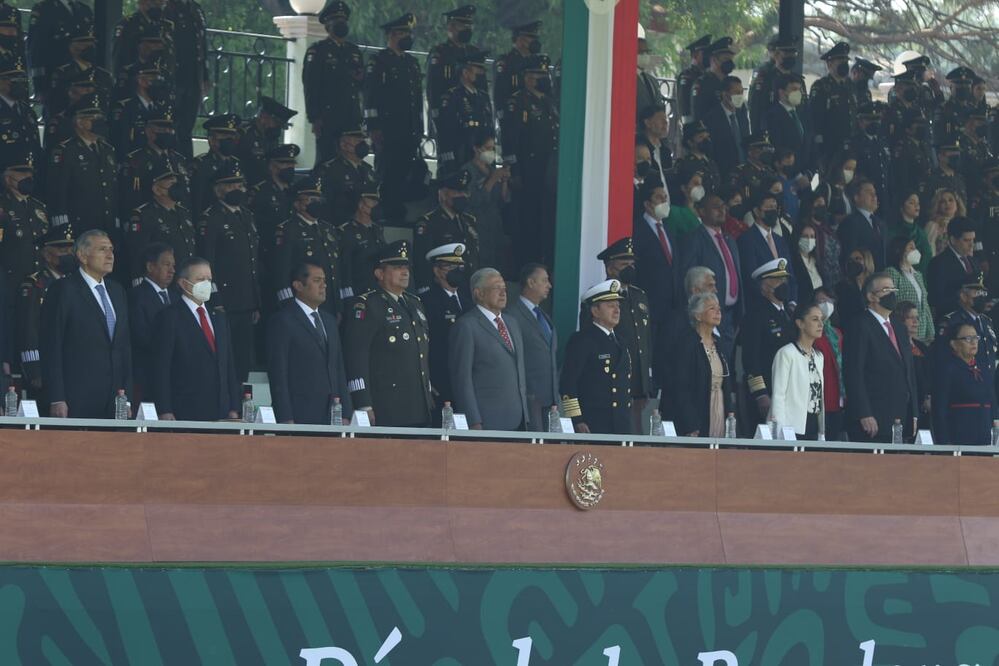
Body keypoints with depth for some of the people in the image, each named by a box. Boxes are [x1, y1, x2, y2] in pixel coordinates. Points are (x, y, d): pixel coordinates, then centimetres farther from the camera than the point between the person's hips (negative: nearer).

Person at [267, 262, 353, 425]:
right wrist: (286, 420, -15)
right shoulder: (283, 321, -3)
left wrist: (345, 414, 11)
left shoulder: (329, 320, 20)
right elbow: (278, 374, -8)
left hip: (331, 416, 6)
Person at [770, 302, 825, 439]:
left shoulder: (819, 357, 16)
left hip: (813, 427, 7)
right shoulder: (786, 354, -6)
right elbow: (778, 395, -10)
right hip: (794, 426, -7)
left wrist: (822, 432, 12)